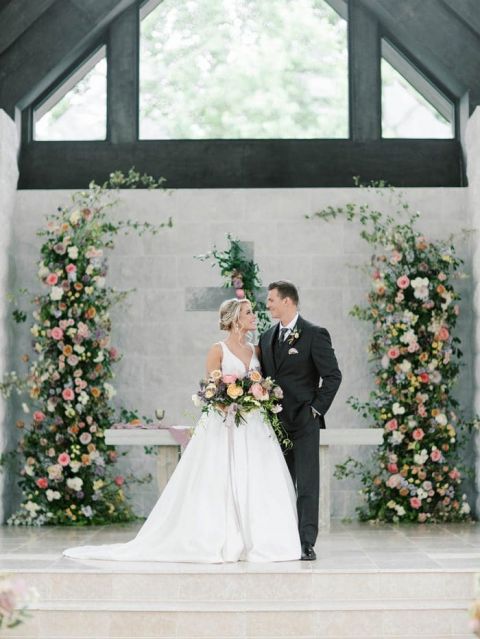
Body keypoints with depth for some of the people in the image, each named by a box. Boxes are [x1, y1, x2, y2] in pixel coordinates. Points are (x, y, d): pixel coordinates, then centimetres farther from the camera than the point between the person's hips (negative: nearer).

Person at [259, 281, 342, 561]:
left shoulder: (314, 335, -6)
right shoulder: (267, 337, 13)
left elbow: (333, 375, -8)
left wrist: (316, 408, -10)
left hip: (304, 422, -6)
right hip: (276, 422, 6)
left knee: (307, 485, -6)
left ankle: (307, 543, -5)